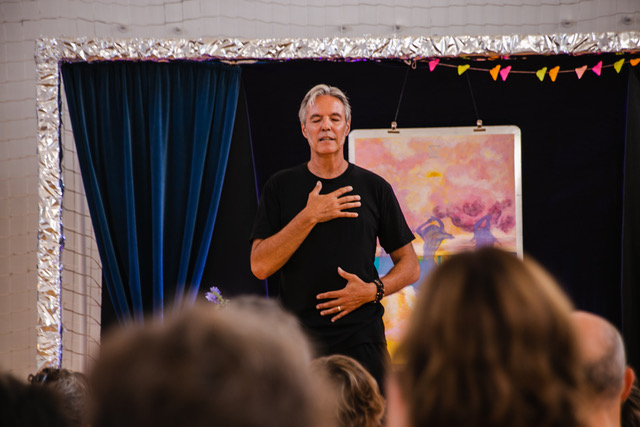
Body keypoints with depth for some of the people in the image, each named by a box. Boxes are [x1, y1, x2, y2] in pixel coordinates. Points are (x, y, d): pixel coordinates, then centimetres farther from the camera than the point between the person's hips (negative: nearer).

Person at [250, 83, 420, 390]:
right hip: (299, 338, 0)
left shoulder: (374, 188, 8)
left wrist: (373, 290, -8)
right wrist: (309, 216, -11)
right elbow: (260, 266, -5)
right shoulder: (280, 187, 6)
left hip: (362, 338, 0)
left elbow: (410, 266, 11)